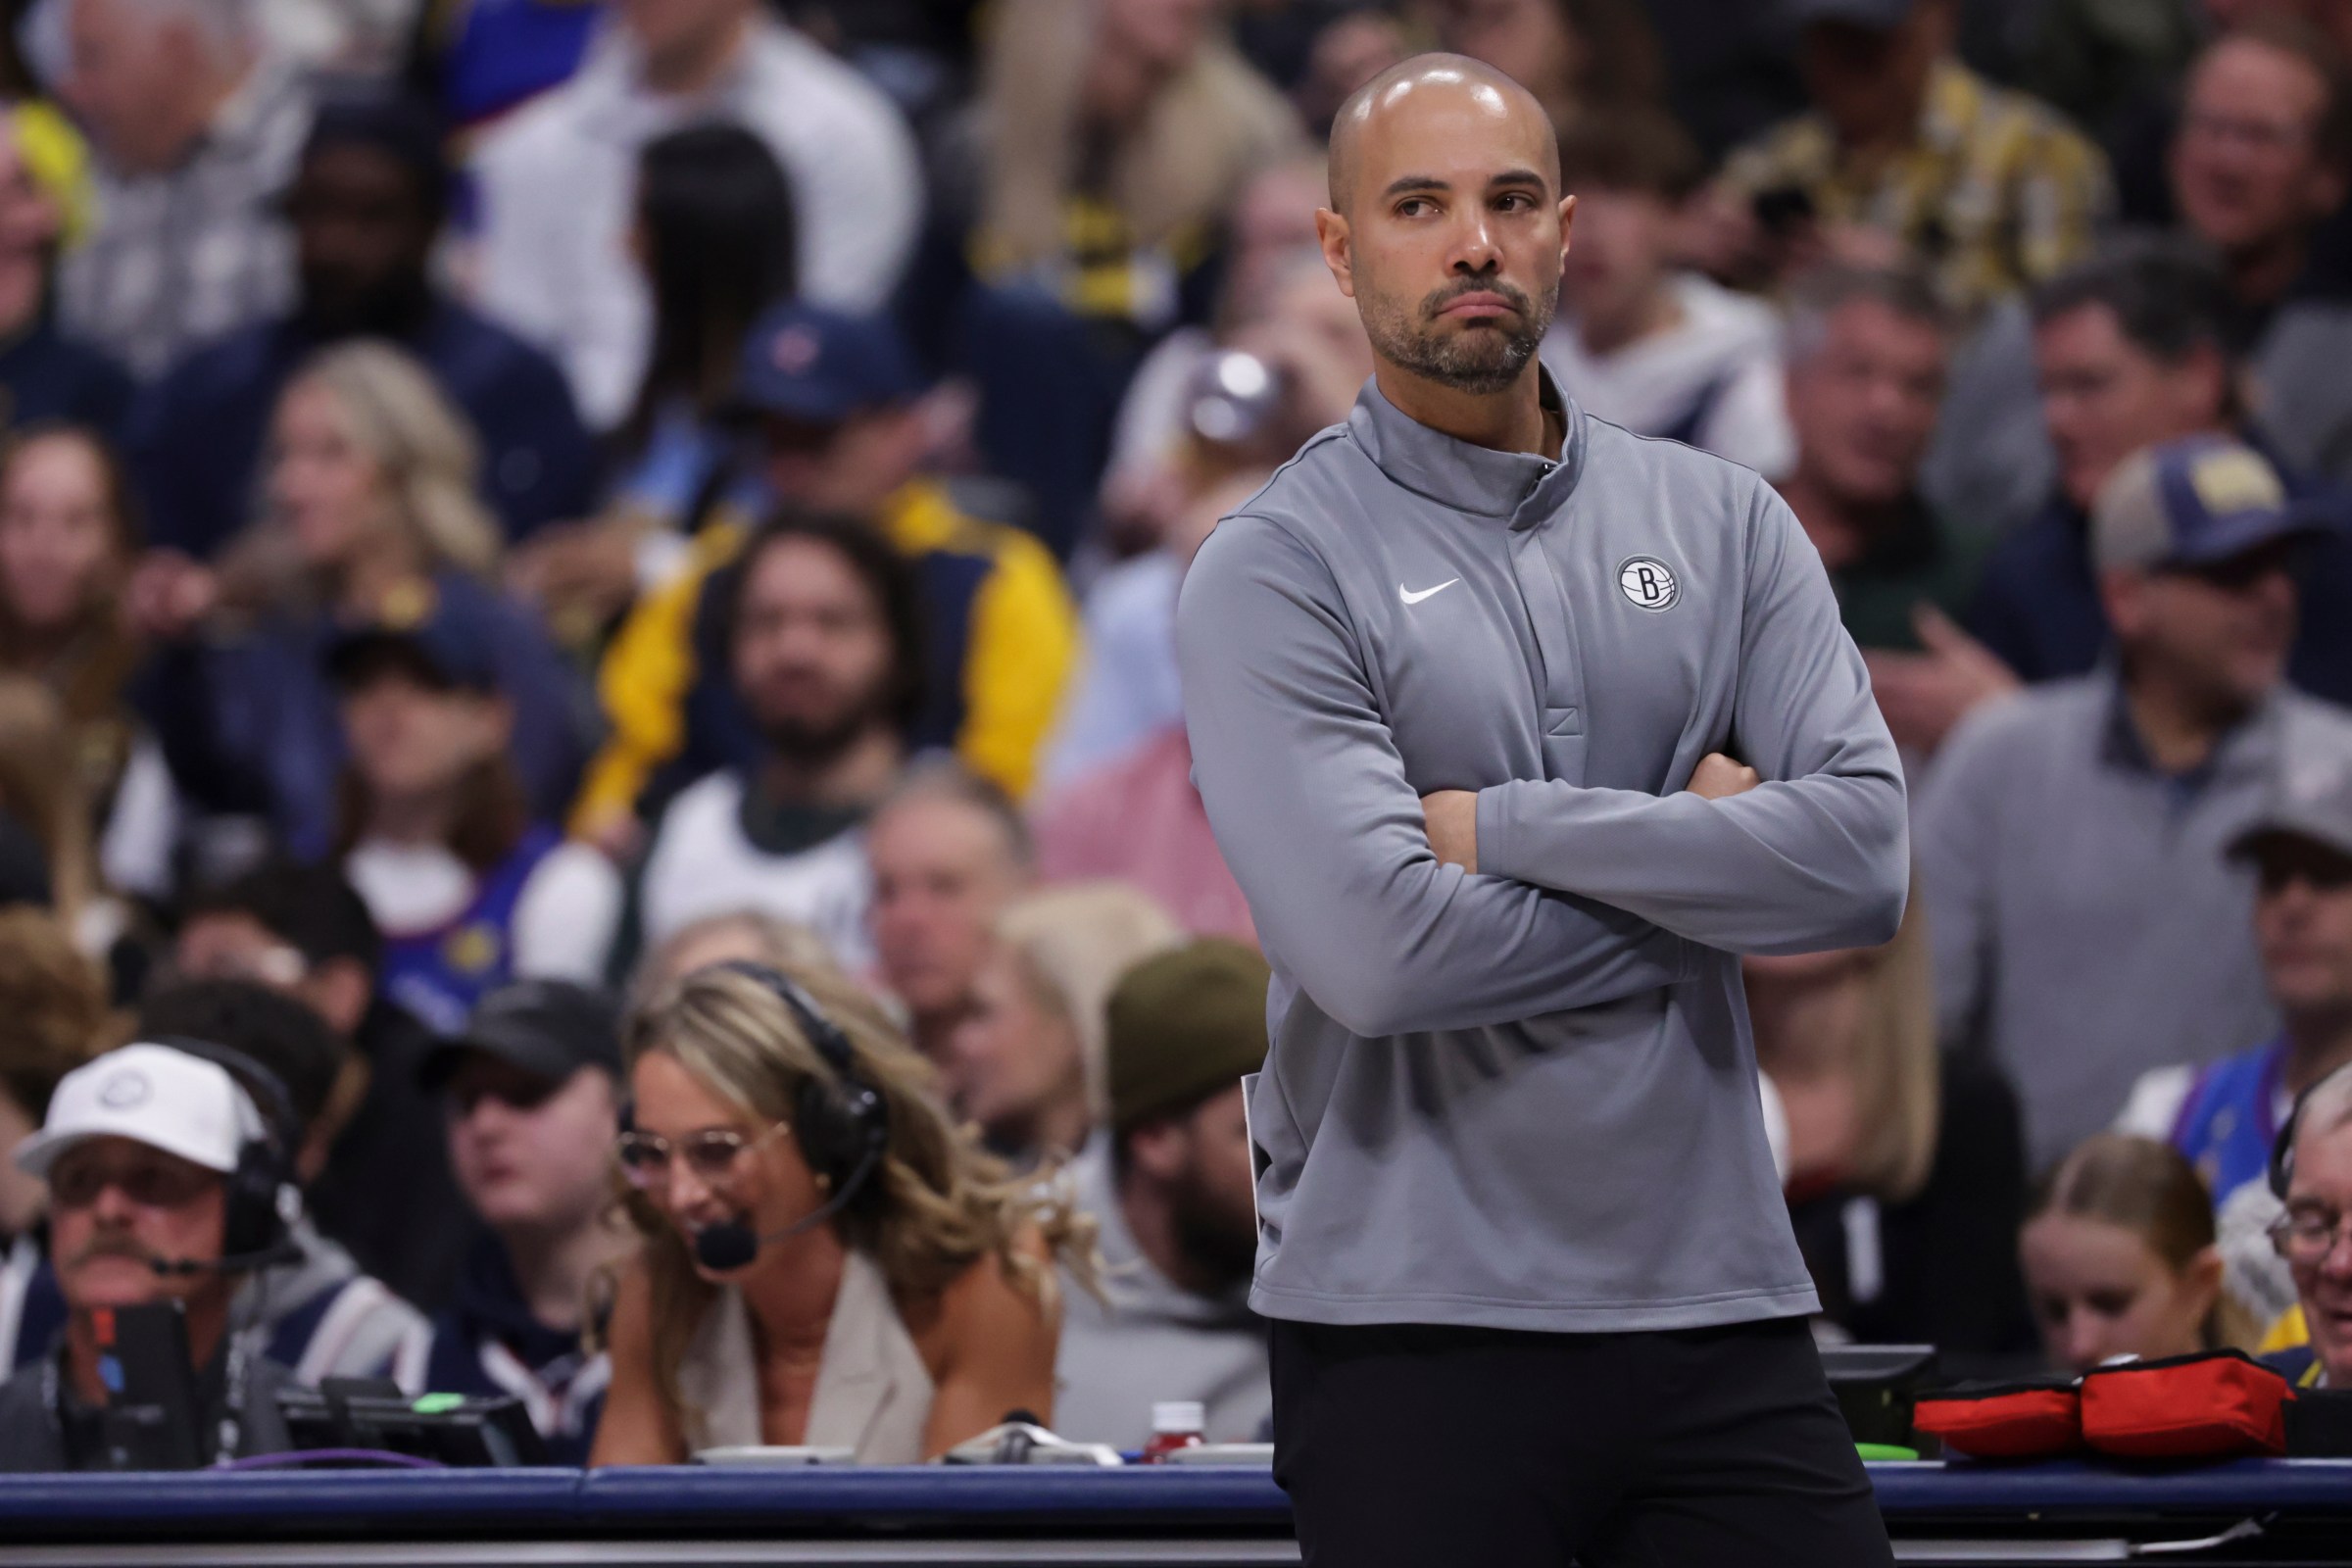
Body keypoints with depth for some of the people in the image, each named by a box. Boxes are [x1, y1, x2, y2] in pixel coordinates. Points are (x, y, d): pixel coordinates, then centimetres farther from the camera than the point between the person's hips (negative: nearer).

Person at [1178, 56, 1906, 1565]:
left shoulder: (1721, 521, 10)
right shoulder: (1275, 569, -2)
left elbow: (1867, 856, -5)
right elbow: (1375, 952, -16)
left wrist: (1506, 827, -10)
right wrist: (1696, 861, -4)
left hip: (1719, 1302, 3)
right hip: (1416, 1325, -3)